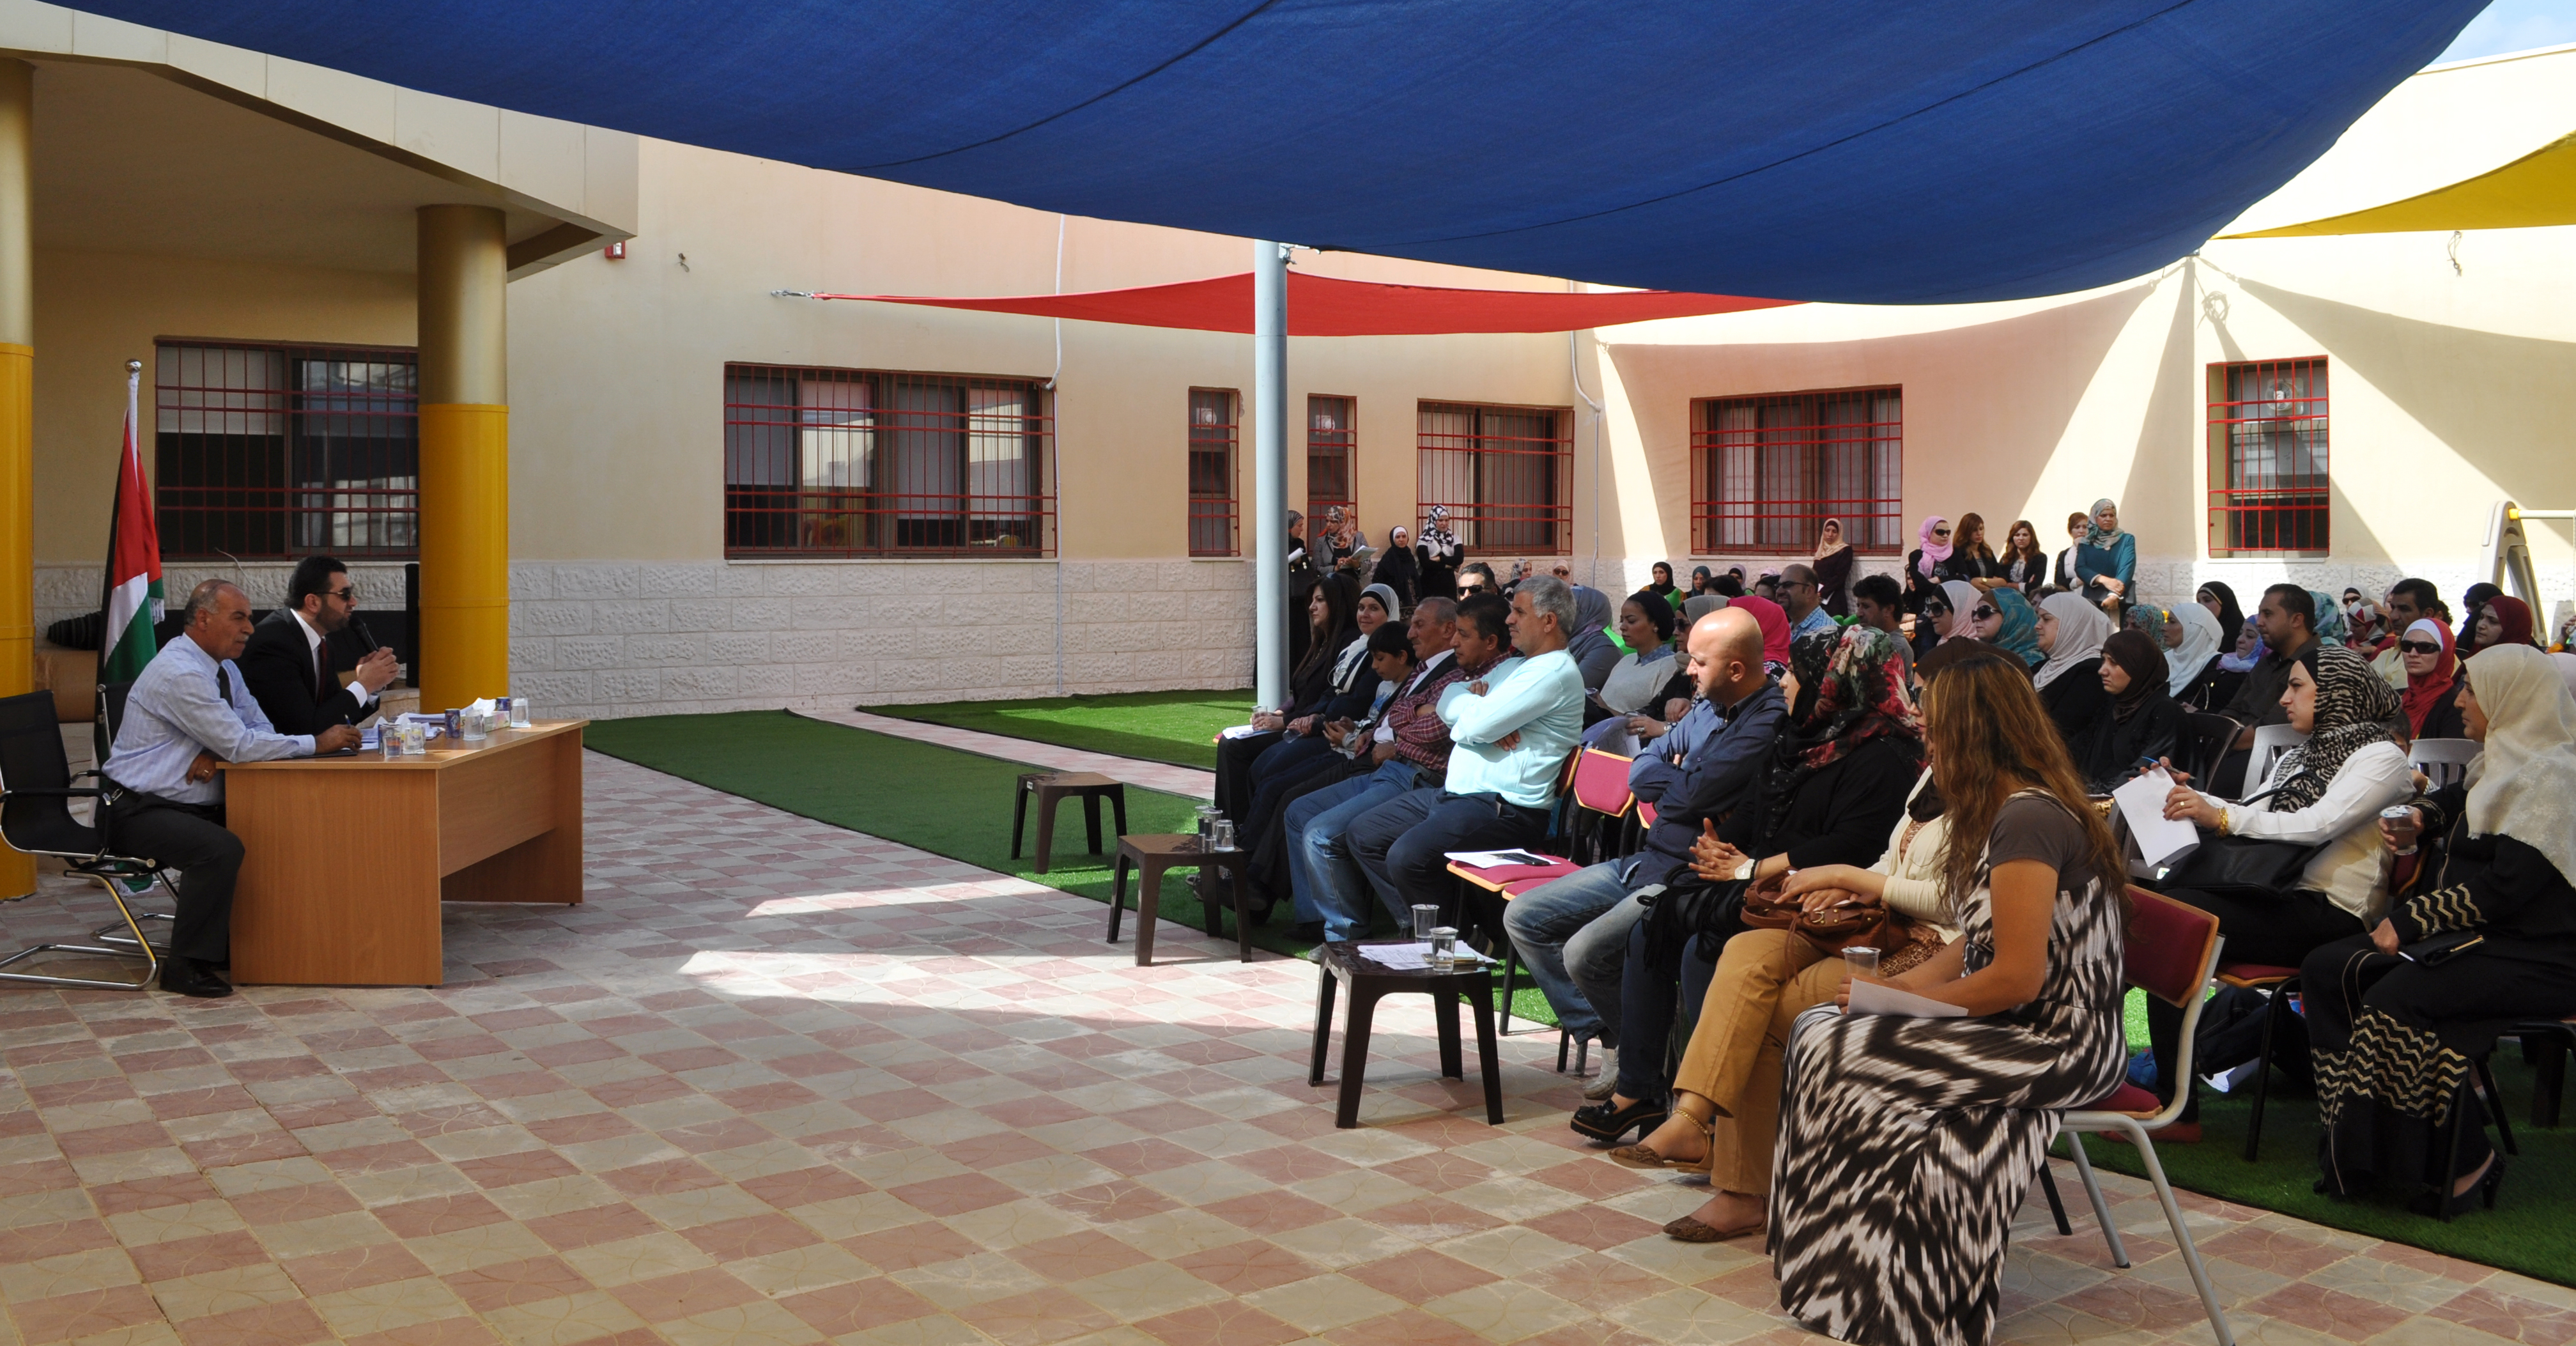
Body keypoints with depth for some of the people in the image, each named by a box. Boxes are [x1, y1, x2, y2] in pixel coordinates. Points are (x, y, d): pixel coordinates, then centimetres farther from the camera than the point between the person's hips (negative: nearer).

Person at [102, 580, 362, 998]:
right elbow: (240, 745, -24)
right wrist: (317, 743, -20)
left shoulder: (225, 668, 8)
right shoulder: (179, 673, -21)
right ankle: (185, 966, -18)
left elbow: (261, 731, 7)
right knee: (221, 849, -32)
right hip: (141, 811, -9)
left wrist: (217, 755, -14)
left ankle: (233, 945, 3)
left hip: (196, 805, 9)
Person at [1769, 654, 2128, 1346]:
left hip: (2057, 1045, -10)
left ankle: (1855, 1278, 1)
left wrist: (1915, 998, -9)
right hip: (2034, 1031, 10)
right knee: (1821, 1033, -3)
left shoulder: (2025, 818, -20)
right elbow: (1979, 943, 15)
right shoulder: (2020, 808, 13)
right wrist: (1898, 985, 1)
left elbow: (2017, 977, -23)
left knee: (1837, 1054, -15)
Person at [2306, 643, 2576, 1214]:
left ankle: (2465, 1161, -15)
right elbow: (2461, 801, 38)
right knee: (2327, 969, -6)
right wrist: (2420, 816, 15)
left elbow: (2507, 886, -23)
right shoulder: (2504, 763, 15)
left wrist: (2411, 920, -19)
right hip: (2475, 935, 10)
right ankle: (2356, 1136, -9)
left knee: (2399, 1000, -31)